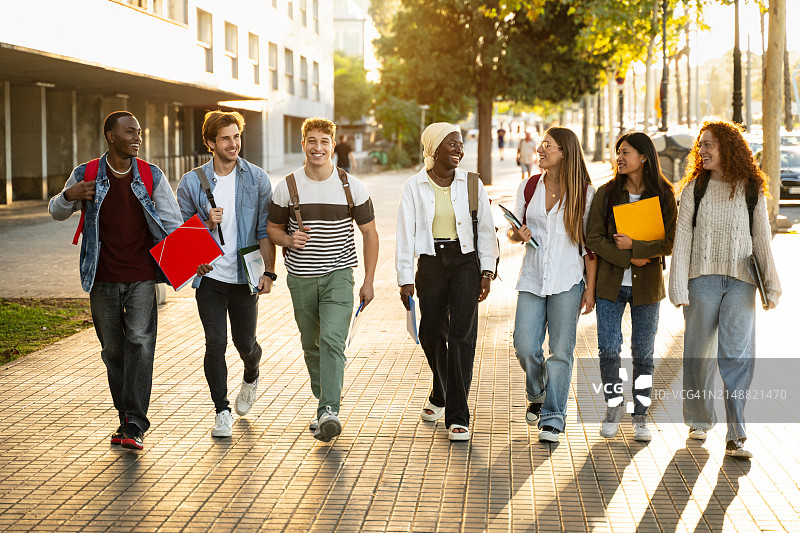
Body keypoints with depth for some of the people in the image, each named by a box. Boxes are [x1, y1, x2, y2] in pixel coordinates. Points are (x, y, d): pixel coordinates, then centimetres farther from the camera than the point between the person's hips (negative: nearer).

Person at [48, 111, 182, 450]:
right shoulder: (86, 175, 2)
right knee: (112, 349, 6)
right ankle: (126, 416, 20)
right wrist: (68, 197, -9)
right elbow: (56, 212, 15)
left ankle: (134, 426, -16)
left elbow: (173, 223, 4)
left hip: (142, 277, -1)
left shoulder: (152, 176, 2)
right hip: (103, 279, 1)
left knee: (139, 342, -13)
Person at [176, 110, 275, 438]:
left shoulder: (257, 180, 0)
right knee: (215, 343, -7)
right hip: (210, 276, 0)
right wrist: (207, 223, -14)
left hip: (245, 276, 0)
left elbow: (265, 229, 2)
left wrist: (269, 271, -6)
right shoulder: (192, 183, 0)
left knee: (245, 343, 8)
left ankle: (251, 378, 44)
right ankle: (222, 412, 6)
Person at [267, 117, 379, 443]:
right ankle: (323, 401, 30)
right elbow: (273, 229, 12)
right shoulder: (287, 187, 0)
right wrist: (289, 239, -13)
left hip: (338, 275, -2)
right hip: (301, 278, 2)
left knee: (332, 340, -18)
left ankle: (329, 411, -22)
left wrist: (369, 281, 2)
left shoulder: (351, 187, -1)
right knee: (311, 345, 11)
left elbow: (369, 233, 6)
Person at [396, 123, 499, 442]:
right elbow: (405, 235, -1)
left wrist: (487, 271, 1)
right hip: (430, 262, 1)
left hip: (466, 261, -1)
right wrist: (405, 279, -5)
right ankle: (440, 395, 39)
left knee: (462, 335, -10)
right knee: (431, 333, 8)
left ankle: (457, 416, -9)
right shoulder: (415, 187, 0)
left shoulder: (471, 183, 2)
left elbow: (486, 229, 7)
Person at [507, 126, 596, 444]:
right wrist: (517, 235, -8)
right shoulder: (528, 187, 8)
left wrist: (590, 288, -2)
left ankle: (553, 418, 9)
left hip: (568, 280, -3)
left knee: (560, 351, -2)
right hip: (532, 278, 3)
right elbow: (513, 230, 17)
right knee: (525, 348, -3)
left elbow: (590, 244, 1)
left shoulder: (584, 193, -1)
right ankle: (537, 395, 27)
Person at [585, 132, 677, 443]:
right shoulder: (606, 193, 2)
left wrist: (634, 245, -16)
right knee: (608, 349, -4)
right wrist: (627, 258, -13)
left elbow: (669, 243, -5)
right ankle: (614, 406, 17)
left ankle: (641, 416, 15)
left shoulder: (664, 196, -1)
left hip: (646, 286, -1)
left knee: (643, 353, 5)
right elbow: (593, 238, -3)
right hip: (610, 285, 1)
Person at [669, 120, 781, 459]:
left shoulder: (751, 190, 5)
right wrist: (678, 287, -5)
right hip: (702, 278, 1)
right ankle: (700, 420, 25)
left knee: (737, 355, -8)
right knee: (698, 353, 6)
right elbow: (682, 238, 1)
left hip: (740, 281, -1)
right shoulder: (694, 188, 4)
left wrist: (771, 285, 6)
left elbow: (762, 239, 9)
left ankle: (735, 436, -8)